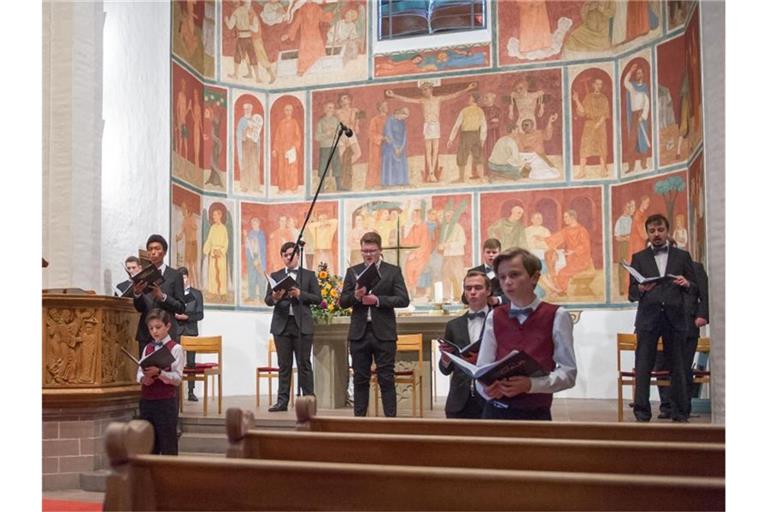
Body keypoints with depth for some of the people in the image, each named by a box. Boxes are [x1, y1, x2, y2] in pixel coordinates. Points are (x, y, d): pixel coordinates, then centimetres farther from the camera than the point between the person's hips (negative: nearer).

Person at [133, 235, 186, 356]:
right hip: (145, 332, 3)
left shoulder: (174, 275, 2)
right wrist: (137, 294, -14)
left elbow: (180, 308, -2)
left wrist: (162, 296, -18)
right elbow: (139, 308, 7)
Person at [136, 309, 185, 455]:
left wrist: (158, 372, -26)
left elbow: (177, 378, -12)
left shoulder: (175, 348, -6)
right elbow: (139, 372, 8)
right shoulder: (147, 348, 12)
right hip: (146, 400, 6)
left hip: (166, 401, -6)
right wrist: (143, 378, -15)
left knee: (167, 443, 1)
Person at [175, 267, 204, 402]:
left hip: (190, 330, 0)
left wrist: (186, 316, -12)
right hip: (176, 330, 0)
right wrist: (175, 315, -15)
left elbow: (200, 315, 1)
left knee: (191, 362, 1)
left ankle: (191, 392, 3)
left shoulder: (196, 294, 7)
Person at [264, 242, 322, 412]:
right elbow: (267, 300, 6)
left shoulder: (309, 275, 6)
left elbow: (318, 298, -1)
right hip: (281, 325, 2)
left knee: (304, 364, -1)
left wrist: (300, 294, -15)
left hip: (302, 325, -2)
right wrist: (274, 298, -17)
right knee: (284, 365, 4)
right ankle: (282, 400, 6)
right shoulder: (275, 276, 12)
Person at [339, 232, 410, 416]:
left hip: (384, 334, -2)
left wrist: (378, 300, -16)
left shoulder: (393, 271, 3)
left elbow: (404, 300, -6)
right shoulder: (352, 271, 11)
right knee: (360, 379, 8)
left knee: (386, 379, -1)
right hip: (359, 333, 3)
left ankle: (391, 417, 3)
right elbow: (342, 301, 8)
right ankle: (359, 417, 15)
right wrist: (355, 296, -13)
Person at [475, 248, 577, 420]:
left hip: (536, 413, -2)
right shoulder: (494, 317, 7)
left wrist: (530, 384, -22)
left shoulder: (556, 317, -2)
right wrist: (487, 389, -17)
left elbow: (568, 372, -7)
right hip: (496, 411, 2)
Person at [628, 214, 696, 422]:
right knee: (643, 368, -5)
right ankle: (642, 413, -2)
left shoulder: (682, 256, 12)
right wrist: (641, 289, -15)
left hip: (675, 318, 0)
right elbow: (631, 294, 6)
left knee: (677, 367, 3)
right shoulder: (639, 258, 11)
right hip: (648, 318, 0)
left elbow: (695, 288, 11)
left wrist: (686, 284, -11)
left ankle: (680, 414, 12)